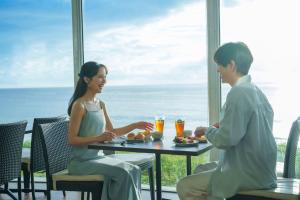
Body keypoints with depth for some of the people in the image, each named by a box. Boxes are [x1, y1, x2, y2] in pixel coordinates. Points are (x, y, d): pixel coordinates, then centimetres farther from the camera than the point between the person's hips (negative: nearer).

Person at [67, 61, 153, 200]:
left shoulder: (101, 105, 11)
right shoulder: (79, 105, -13)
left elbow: (112, 132, 18)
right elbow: (72, 139, -16)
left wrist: (135, 126, 10)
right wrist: (99, 138, -27)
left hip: (97, 157, 8)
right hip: (81, 161, -8)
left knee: (134, 170, -10)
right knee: (123, 173, -22)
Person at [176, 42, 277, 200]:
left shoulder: (238, 93, -21)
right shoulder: (254, 90, 8)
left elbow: (225, 140, -23)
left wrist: (207, 130, -5)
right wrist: (222, 125, 9)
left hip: (248, 175, -10)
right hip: (259, 168, 10)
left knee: (185, 187, -7)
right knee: (201, 170, 24)